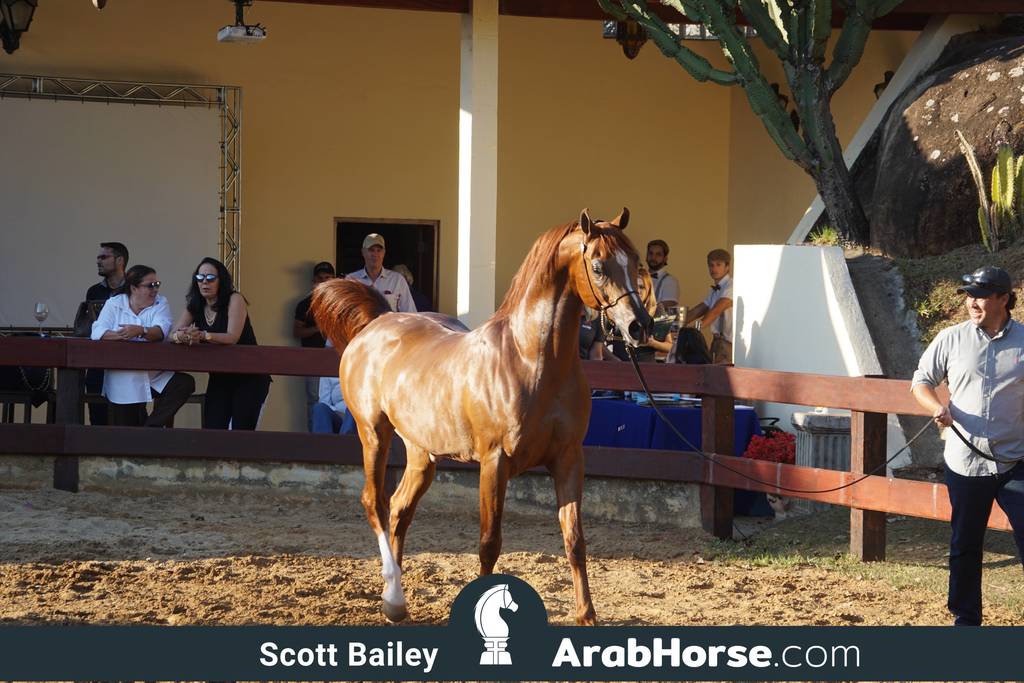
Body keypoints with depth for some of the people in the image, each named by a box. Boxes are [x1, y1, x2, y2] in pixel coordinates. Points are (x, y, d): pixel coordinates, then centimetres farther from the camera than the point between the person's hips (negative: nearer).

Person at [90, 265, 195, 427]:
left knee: (185, 383, -22)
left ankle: (152, 426, -12)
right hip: (123, 381, -2)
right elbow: (98, 332, -10)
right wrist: (120, 335, -27)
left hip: (156, 375, 2)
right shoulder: (114, 304, 4)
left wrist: (140, 331, -33)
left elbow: (160, 331, -13)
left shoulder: (160, 304, 6)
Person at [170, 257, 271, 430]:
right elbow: (173, 335, -6)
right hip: (219, 377, 5)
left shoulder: (234, 299, -12)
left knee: (241, 432, -14)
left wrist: (203, 335, -40)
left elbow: (232, 338, -24)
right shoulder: (195, 306, 4)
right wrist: (181, 337, -30)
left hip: (250, 377, -5)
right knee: (212, 429, -6)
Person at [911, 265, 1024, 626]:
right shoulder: (951, 339, 2)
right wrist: (938, 407, -10)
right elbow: (921, 381, 11)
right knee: (965, 546, 13)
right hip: (964, 461, 2)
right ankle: (966, 619, 26)